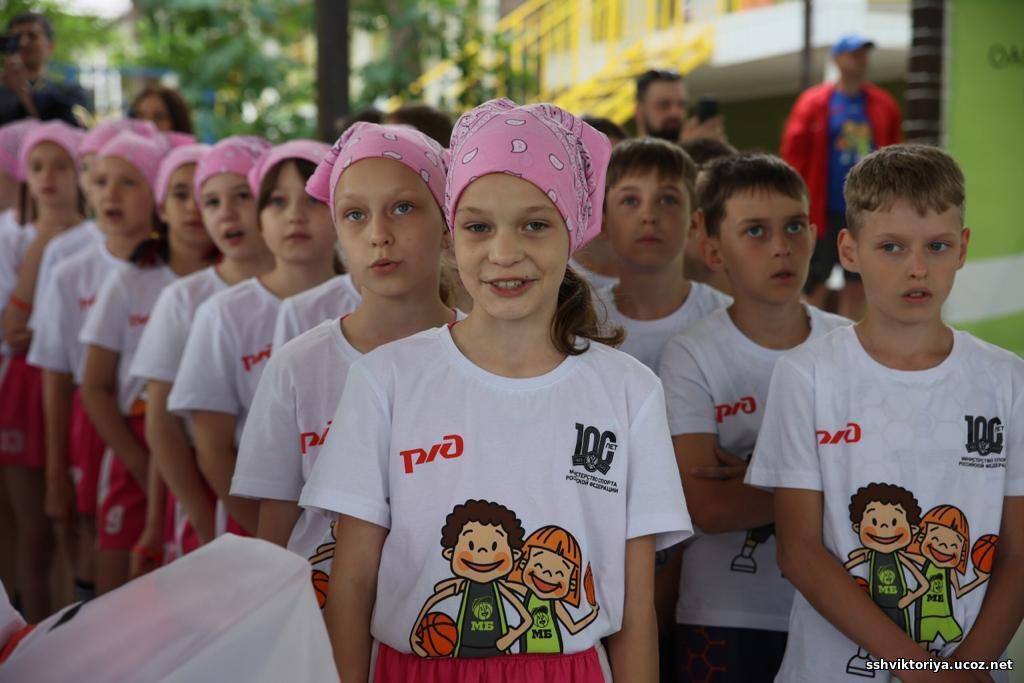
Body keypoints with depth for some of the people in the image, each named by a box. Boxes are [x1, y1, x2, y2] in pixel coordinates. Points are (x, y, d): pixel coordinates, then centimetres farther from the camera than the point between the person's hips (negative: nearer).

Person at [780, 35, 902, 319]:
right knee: (816, 285, 1)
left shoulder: (883, 105, 8)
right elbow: (793, 155, -4)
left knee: (858, 283, 8)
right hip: (825, 211, -3)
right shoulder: (814, 103, -2)